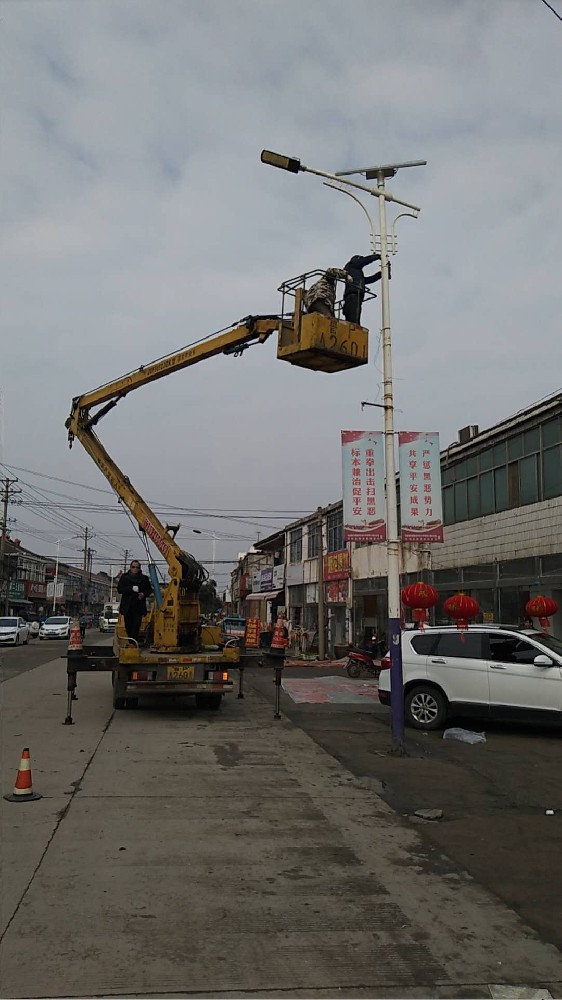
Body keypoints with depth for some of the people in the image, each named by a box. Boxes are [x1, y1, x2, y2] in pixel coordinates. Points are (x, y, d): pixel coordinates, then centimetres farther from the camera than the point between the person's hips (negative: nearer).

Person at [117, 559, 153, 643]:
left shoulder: (144, 578, 10)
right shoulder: (124, 577, 7)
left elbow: (149, 590, 15)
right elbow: (119, 589, -3)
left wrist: (144, 594, -7)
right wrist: (131, 589, -16)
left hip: (139, 607, -1)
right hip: (127, 607, 1)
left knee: (136, 625, -11)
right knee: (128, 626, 7)